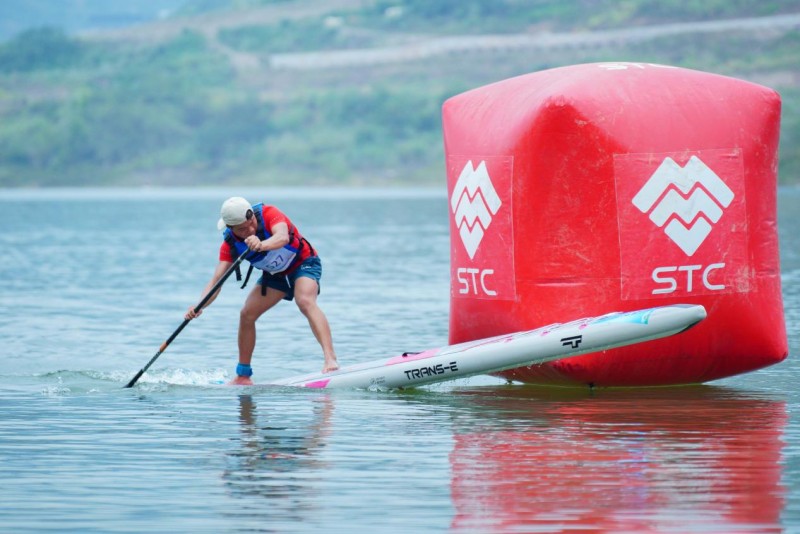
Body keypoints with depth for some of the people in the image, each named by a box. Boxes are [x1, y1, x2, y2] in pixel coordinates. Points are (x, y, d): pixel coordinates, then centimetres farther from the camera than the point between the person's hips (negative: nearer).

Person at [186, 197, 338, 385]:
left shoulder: (268, 214, -30)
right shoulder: (230, 244, -17)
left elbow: (283, 237, -50)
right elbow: (216, 279, -23)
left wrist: (261, 245, -71)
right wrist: (200, 305, -41)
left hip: (304, 263, -6)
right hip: (275, 275, 6)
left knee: (305, 302, -32)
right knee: (247, 315, -2)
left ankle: (330, 359, -45)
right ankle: (243, 376, 13)